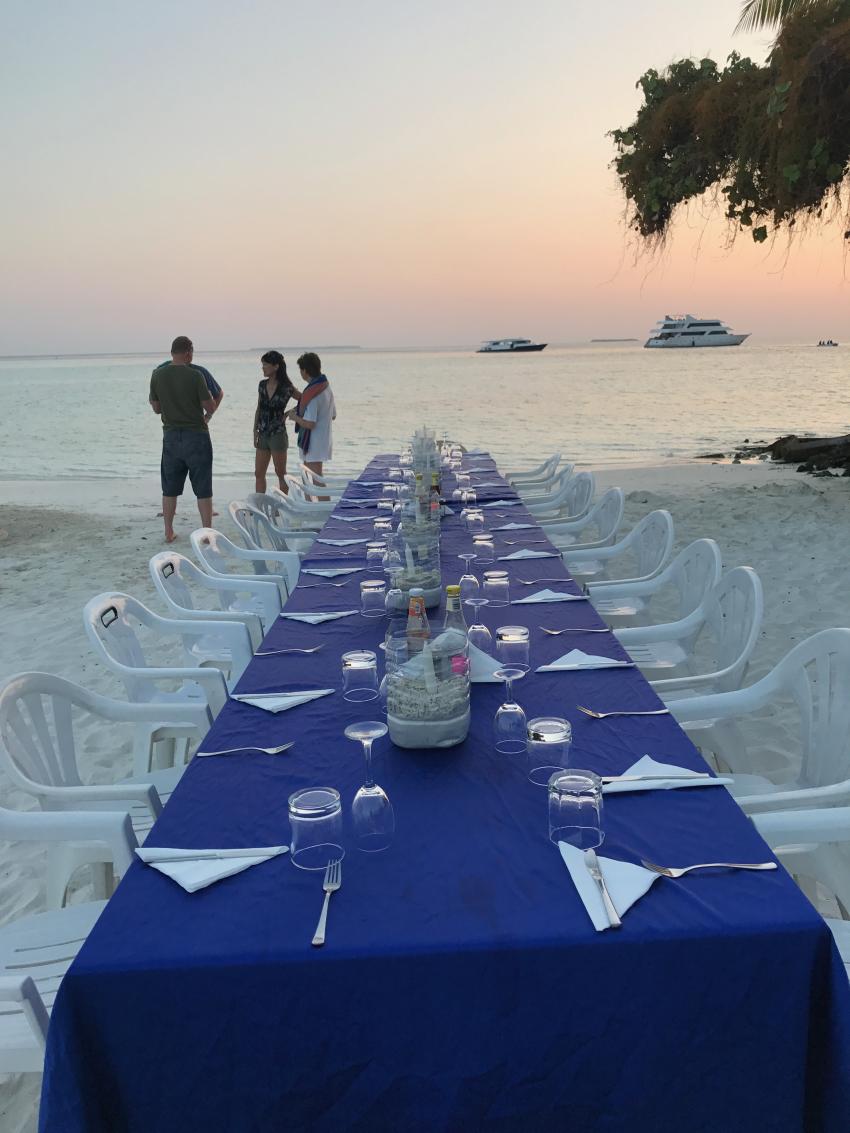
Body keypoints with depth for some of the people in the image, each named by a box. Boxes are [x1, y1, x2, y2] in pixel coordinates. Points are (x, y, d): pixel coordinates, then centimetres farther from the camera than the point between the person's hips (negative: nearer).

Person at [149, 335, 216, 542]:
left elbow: (156, 408, 9)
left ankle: (169, 533, 19)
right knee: (203, 490, 3)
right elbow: (210, 406, -8)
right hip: (196, 435, -4)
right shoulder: (195, 375, -13)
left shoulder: (157, 375, 0)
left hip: (171, 436, 4)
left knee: (170, 489, 13)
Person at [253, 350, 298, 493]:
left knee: (280, 473, 4)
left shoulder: (286, 387, -9)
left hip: (278, 434, -6)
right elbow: (259, 409, 11)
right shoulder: (262, 385, 7)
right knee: (259, 473, 7)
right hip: (263, 434, 6)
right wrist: (255, 430, 7)